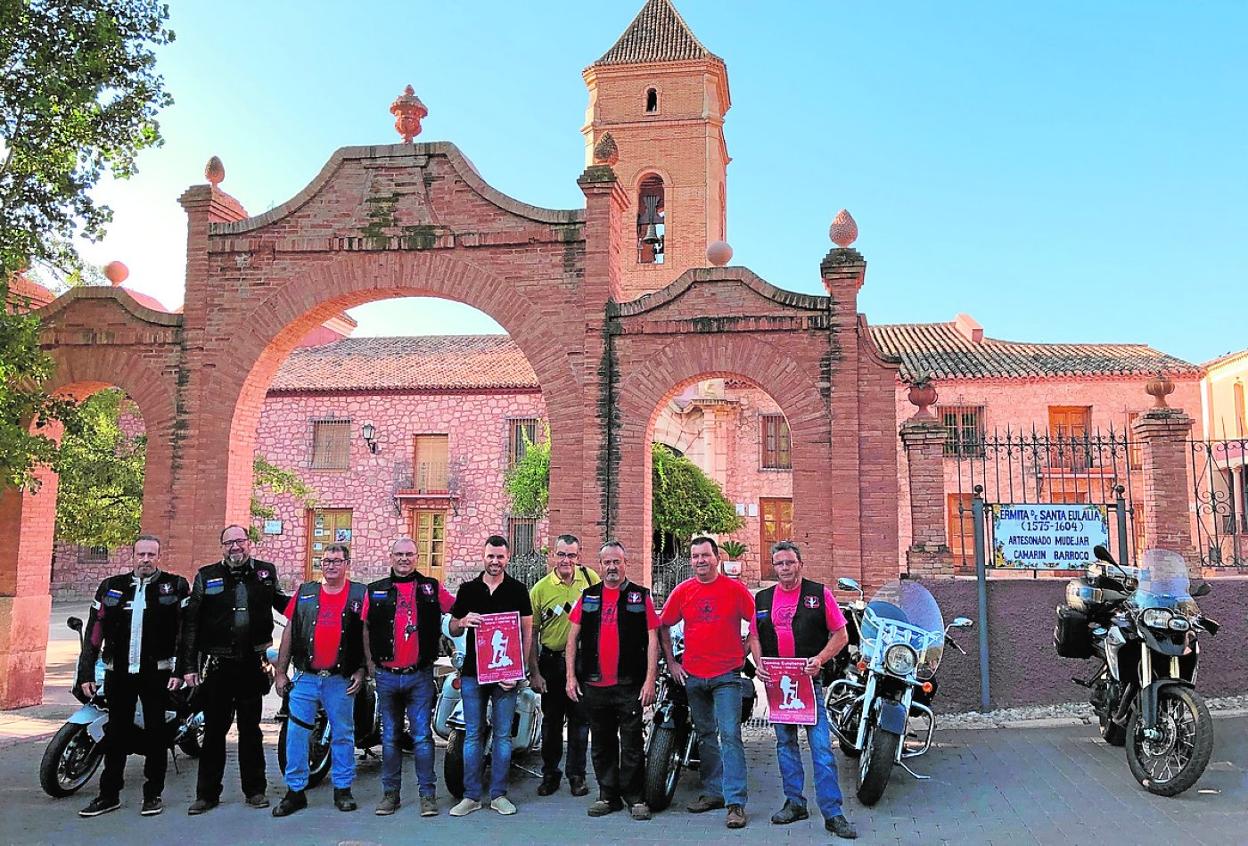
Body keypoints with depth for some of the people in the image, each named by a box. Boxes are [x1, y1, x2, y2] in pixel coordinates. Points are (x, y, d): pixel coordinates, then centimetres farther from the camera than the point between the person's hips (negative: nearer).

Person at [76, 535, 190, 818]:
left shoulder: (175, 587, -1)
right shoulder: (111, 587, 7)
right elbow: (94, 632, 7)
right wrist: (86, 673, 3)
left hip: (157, 673, -2)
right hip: (118, 672, 3)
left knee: (155, 735, 6)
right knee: (115, 734, 10)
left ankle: (153, 794, 17)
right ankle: (109, 795, 22)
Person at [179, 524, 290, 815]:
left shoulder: (265, 572, 5)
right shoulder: (206, 576, 1)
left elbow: (281, 602, 20)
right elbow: (190, 623, 0)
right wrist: (188, 665, -5)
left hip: (252, 664, 1)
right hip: (217, 665, -1)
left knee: (251, 729, 11)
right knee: (214, 730, 6)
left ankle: (255, 790, 20)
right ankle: (207, 793, 17)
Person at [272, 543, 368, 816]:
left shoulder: (359, 594, 2)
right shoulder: (305, 592, 7)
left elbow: (367, 634, 2)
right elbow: (289, 632, 9)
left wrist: (361, 670, -5)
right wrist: (280, 671, 6)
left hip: (341, 680, -1)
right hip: (304, 678, 2)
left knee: (343, 735, 7)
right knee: (296, 734, 2)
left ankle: (342, 789, 19)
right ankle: (295, 791, 14)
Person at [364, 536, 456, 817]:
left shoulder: (432, 588, 4)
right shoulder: (375, 591, 7)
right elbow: (365, 627, 11)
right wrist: (369, 661, 7)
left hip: (420, 675, -2)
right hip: (386, 675, 2)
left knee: (422, 736, 0)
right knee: (390, 737, 11)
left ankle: (427, 794, 8)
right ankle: (390, 793, 21)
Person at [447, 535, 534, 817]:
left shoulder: (518, 590, 4)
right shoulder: (468, 589, 9)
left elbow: (527, 631, 2)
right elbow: (452, 630, 13)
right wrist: (463, 622, -11)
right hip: (473, 672, 1)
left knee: (503, 735, 4)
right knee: (472, 735, 5)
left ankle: (499, 794, 13)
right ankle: (472, 795, 12)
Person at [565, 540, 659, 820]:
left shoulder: (641, 596, 3)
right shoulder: (587, 597, 10)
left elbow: (652, 639, -1)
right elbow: (573, 637, 11)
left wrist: (650, 679, -7)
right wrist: (571, 676, 4)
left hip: (630, 684, -3)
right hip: (594, 684, 3)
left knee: (632, 744, 2)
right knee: (602, 744, 12)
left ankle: (636, 797, 13)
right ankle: (608, 795, 23)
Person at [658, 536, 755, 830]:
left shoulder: (735, 588, -4)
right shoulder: (683, 591, 4)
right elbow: (664, 627, 11)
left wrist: (743, 653, 0)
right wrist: (671, 662, 7)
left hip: (727, 675, -4)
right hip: (693, 675, 4)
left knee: (730, 736, -11)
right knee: (705, 736, 14)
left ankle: (735, 802, -8)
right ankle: (713, 792, 26)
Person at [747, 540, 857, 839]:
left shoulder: (820, 593, 0)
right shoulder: (762, 599, 10)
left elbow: (840, 635, 0)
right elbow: (754, 636, 15)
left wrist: (819, 660, -15)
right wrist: (759, 663, -3)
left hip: (809, 680, -4)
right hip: (775, 681, 4)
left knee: (821, 745, -8)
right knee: (785, 743, 11)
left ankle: (832, 813, -4)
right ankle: (795, 803, 21)